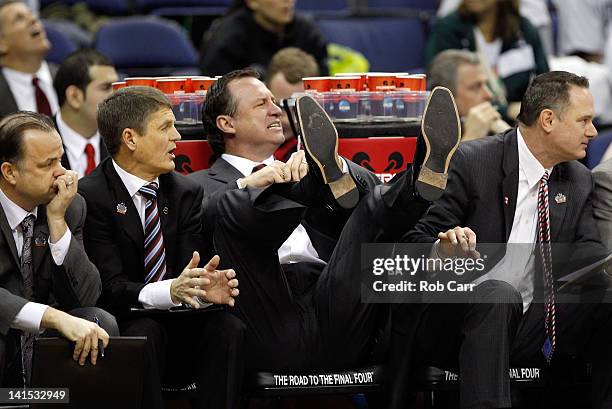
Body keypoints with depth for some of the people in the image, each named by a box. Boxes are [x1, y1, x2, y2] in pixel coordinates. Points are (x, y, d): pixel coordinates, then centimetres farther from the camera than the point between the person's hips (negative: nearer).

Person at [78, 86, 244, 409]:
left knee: (226, 327, -24)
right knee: (144, 332, -35)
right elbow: (110, 287, -19)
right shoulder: (90, 196, -11)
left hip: (176, 321, 5)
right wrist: (169, 291, -37)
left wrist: (206, 286, -28)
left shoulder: (186, 193, 7)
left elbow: (187, 272, -2)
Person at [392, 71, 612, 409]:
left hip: (530, 324, 5)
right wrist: (442, 249, -34)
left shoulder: (578, 181, 11)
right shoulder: (472, 163, -9)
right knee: (497, 294, -38)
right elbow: (415, 243, -9)